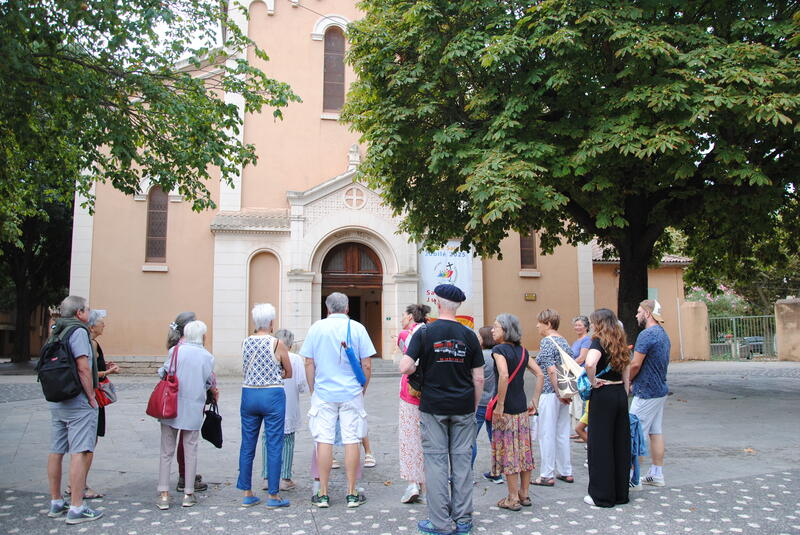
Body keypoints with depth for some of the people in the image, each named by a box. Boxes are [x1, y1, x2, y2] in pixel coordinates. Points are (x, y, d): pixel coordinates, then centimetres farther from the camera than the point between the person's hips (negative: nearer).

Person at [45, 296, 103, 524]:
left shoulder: (56, 332, 14)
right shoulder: (78, 331, -12)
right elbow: (83, 368, -19)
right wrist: (91, 397, -12)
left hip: (55, 401, 9)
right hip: (77, 402, -9)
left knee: (56, 451, 13)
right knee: (79, 452, -7)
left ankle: (56, 503, 24)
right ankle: (76, 509, -6)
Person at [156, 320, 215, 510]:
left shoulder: (174, 351, -6)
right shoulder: (208, 357, -3)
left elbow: (163, 373, 1)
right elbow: (208, 383, 4)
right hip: (194, 409, 0)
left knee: (167, 452, 8)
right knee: (190, 451, 11)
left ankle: (164, 495, 8)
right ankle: (188, 494, 15)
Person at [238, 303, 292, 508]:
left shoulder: (245, 342, 3)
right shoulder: (277, 344, -8)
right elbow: (289, 374, 2)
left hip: (249, 395, 5)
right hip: (272, 396, -4)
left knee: (247, 446, 11)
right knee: (274, 447, 3)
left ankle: (247, 494, 19)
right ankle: (273, 496, 8)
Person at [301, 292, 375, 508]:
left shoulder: (317, 327, 1)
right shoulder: (357, 328, -2)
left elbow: (309, 363, 3)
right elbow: (366, 366, -2)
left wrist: (313, 391, 12)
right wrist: (362, 390, 12)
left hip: (323, 393, 1)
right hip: (351, 393, -1)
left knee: (324, 441, 5)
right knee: (352, 441, 5)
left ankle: (323, 494, 11)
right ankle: (352, 494, 11)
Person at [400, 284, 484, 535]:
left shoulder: (425, 333, -6)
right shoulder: (469, 335, 1)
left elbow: (405, 367, -14)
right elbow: (479, 378, 2)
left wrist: (417, 369, 8)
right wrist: (474, 407, 13)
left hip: (433, 407, -2)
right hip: (463, 408, 2)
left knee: (436, 461, 4)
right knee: (462, 459, 9)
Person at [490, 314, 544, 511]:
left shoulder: (499, 350, -11)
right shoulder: (522, 351, 10)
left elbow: (504, 376, -25)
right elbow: (540, 374, 9)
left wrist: (500, 404, -19)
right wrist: (535, 401, 11)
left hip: (505, 410, -7)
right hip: (522, 409, 7)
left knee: (508, 452, 1)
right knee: (524, 450, 13)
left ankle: (513, 499, 8)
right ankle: (524, 494, 23)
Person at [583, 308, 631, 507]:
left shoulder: (599, 341, -12)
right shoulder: (620, 343, 11)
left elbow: (590, 363, -33)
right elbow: (626, 375, 15)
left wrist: (593, 382, -17)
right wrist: (624, 395, 19)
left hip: (603, 395, -7)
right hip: (620, 394, 7)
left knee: (601, 444, 2)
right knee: (620, 443, 13)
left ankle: (602, 496, 9)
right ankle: (620, 493, 23)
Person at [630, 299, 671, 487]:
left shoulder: (646, 334, -18)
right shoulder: (663, 334, 13)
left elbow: (636, 364, -21)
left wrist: (626, 381, -2)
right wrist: (634, 380, 15)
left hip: (646, 392, -10)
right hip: (660, 390, 10)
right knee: (656, 432, 13)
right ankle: (657, 474, 18)